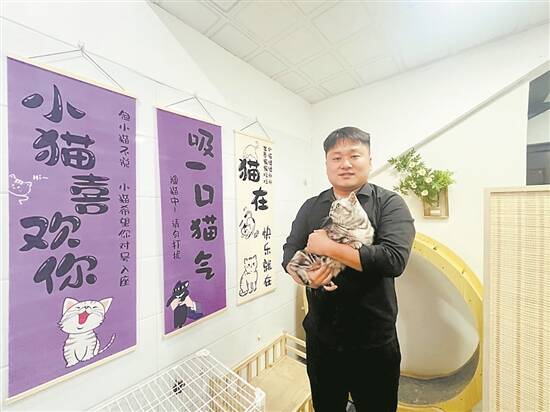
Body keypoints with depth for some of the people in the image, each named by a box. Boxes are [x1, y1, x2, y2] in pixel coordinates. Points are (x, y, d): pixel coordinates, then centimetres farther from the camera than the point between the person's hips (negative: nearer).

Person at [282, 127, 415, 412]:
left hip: (373, 343, -2)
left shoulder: (390, 203, -9)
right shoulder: (310, 207, 1)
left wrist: (328, 247, -22)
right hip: (320, 338, 4)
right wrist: (305, 275, -21)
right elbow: (289, 255, 0)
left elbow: (394, 259, -23)